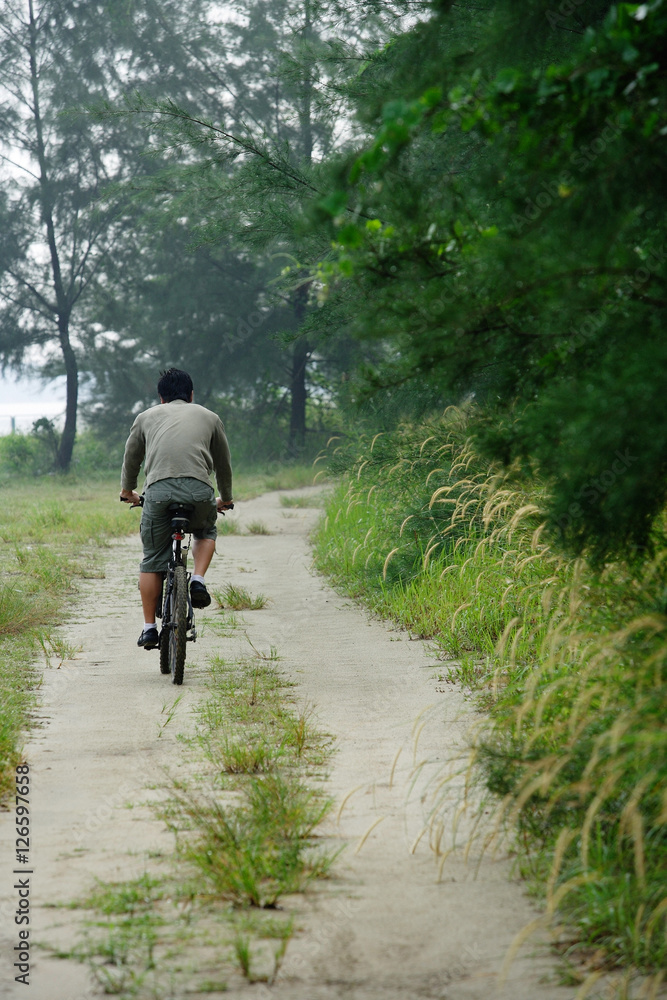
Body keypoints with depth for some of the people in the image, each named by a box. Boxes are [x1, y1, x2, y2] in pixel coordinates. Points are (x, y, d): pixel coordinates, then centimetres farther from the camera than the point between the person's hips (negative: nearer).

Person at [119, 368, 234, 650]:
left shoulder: (146, 417, 27)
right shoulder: (209, 417, 27)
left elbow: (131, 459, 38)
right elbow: (223, 464, 37)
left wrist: (127, 491, 57)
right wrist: (225, 499, 54)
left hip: (158, 490, 0)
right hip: (199, 489, 0)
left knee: (153, 560, 12)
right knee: (206, 532, 31)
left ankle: (149, 628, 11)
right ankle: (198, 581, 8)